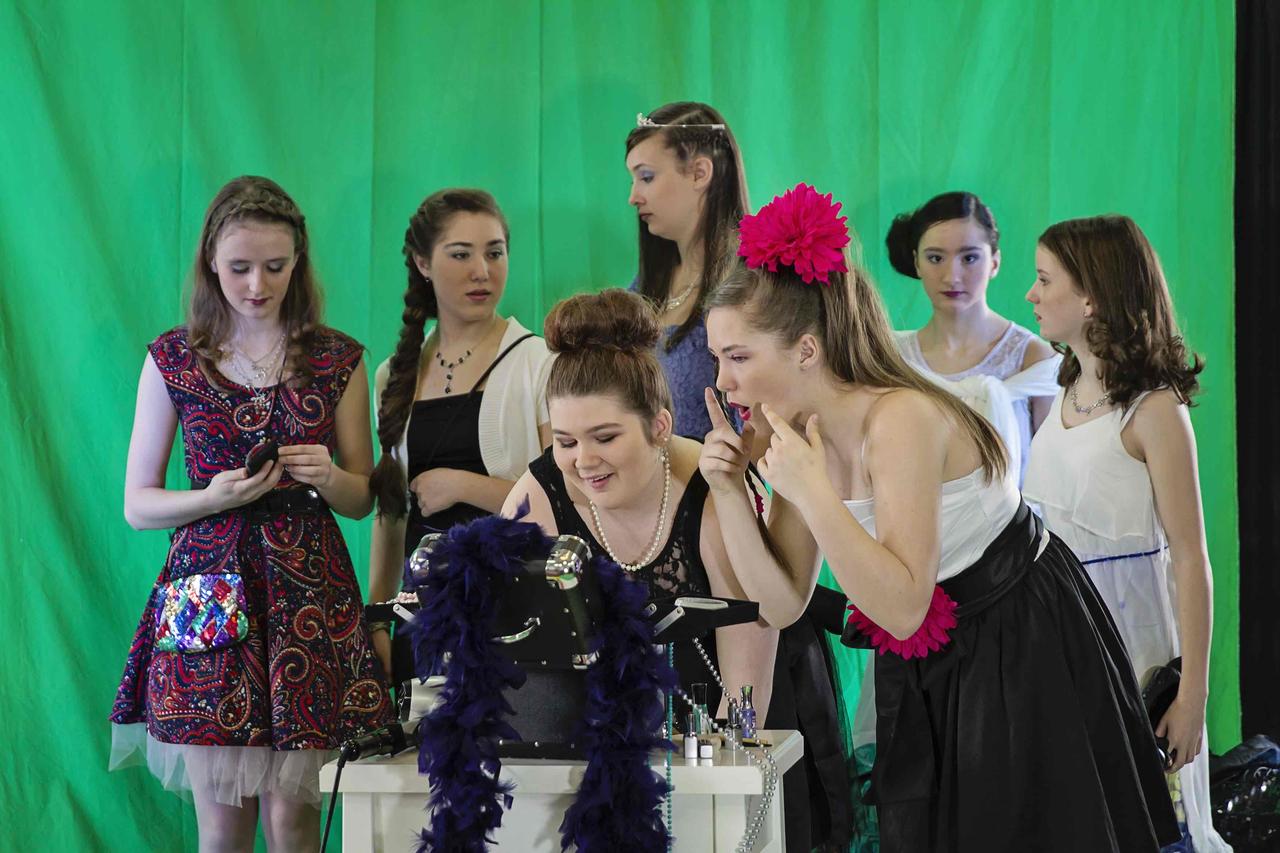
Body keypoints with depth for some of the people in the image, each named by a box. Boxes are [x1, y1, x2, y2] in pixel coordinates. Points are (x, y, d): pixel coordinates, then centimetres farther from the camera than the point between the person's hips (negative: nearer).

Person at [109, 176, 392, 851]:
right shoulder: (173, 359, 3)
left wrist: (328, 477, -10)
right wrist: (214, 497, -14)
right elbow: (137, 504, 5)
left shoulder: (337, 360, 6)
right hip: (208, 590, 0)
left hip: (308, 592, 1)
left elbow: (363, 498, 12)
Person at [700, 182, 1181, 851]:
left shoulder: (901, 420, -27)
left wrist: (812, 491, -35)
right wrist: (730, 494, -14)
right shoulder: (794, 436, -3)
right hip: (925, 683, 8)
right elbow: (782, 603, -3)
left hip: (1029, 663, -7)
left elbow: (902, 608, -33)